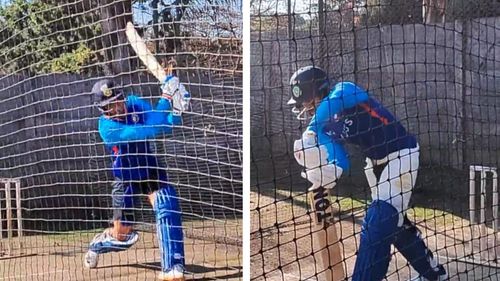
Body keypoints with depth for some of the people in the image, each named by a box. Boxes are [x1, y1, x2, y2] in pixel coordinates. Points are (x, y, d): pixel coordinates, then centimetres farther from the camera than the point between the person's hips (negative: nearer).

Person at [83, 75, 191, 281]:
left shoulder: (134, 103, -12)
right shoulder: (107, 127, -27)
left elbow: (165, 127, -17)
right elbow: (149, 130, -39)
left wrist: (176, 110, -37)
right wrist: (166, 98, -43)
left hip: (150, 169, 3)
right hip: (126, 178, -3)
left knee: (167, 208, -26)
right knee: (123, 237, 7)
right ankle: (97, 244, 43)